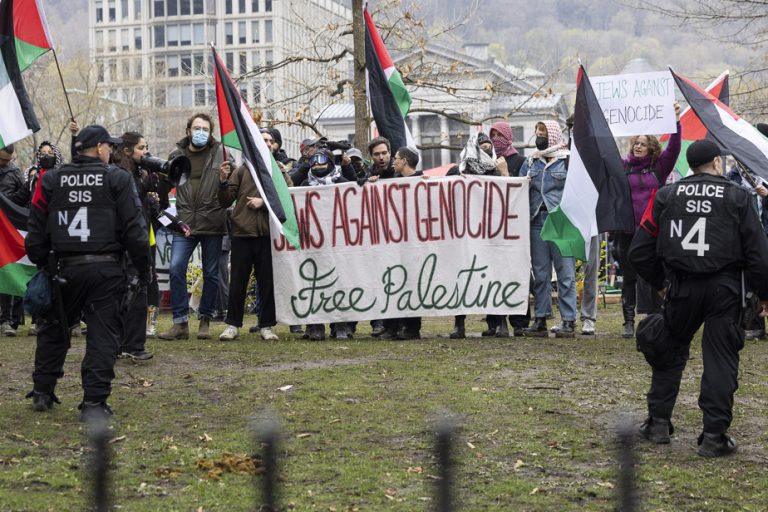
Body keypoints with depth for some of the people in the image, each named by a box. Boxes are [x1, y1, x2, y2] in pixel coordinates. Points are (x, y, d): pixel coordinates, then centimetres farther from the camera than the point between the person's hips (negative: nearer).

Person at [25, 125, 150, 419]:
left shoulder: (51, 181, 8)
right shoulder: (117, 179, -2)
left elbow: (37, 230, 9)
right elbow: (134, 229, -4)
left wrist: (40, 263, 19)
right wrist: (143, 268, 2)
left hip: (65, 269, 3)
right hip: (106, 268, -3)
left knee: (53, 330, 19)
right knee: (102, 335, 0)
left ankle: (42, 392, 25)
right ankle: (94, 402, -4)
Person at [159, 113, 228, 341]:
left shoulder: (220, 153, 2)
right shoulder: (177, 155, 8)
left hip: (212, 223, -1)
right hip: (184, 223, 1)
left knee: (211, 274, 6)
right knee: (176, 268, -10)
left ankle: (205, 320, 20)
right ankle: (180, 323, -4)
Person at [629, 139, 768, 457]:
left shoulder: (666, 196, 7)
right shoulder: (737, 198, 0)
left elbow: (640, 251, 8)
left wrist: (659, 282, 22)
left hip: (682, 287, 2)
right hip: (724, 288, -2)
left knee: (670, 352, 19)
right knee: (721, 359, 3)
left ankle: (658, 423, 21)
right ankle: (714, 436, 0)